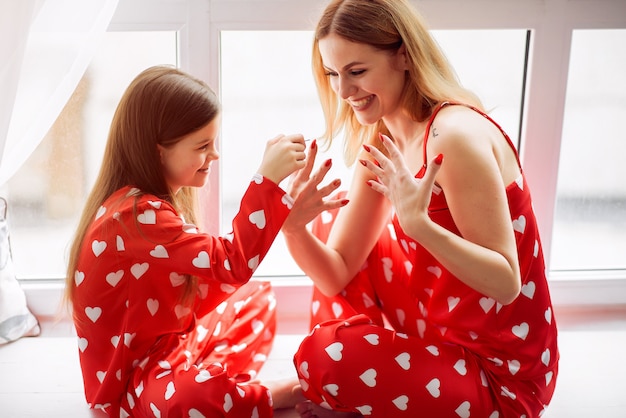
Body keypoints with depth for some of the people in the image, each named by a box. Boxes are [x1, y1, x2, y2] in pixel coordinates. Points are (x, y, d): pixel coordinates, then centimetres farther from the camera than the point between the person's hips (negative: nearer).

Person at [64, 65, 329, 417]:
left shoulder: (150, 202, 6)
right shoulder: (136, 215, -27)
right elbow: (232, 263, -33)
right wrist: (267, 178, -33)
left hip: (174, 348, 10)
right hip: (130, 386, -10)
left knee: (259, 296, 18)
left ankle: (219, 378, -6)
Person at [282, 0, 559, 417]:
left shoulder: (455, 135, -24)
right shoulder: (381, 140, 2)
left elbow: (506, 284, -25)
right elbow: (338, 273, -1)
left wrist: (419, 223, -37)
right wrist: (294, 227, -20)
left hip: (500, 379, -8)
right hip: (439, 338, 8)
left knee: (325, 356, -26)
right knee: (330, 224, 11)